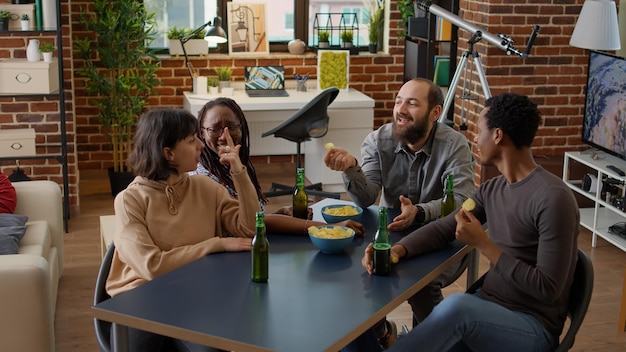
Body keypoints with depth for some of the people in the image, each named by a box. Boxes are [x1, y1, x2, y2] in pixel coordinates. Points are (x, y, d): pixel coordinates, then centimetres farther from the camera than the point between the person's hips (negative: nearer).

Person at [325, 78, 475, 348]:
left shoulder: (454, 145, -14)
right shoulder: (378, 140, -6)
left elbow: (462, 201, -25)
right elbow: (366, 200, -14)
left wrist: (419, 212, -44)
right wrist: (350, 168, -35)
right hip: (390, 232, 3)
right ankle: (379, 332, 14)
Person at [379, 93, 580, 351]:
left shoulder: (553, 198, -20)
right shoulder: (491, 190, 7)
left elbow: (548, 289, -21)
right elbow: (442, 228, 10)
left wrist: (484, 245, -22)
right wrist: (397, 250, -9)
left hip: (533, 327, -7)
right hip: (488, 307, 7)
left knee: (457, 306, -36)